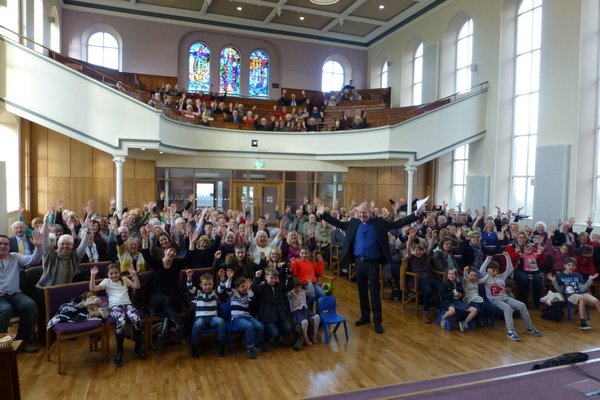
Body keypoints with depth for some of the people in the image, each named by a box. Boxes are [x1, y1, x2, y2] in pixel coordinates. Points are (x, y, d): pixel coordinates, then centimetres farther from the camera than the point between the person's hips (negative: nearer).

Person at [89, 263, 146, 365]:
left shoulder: (124, 279, 20)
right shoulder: (106, 281, 15)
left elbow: (137, 286, 11)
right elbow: (93, 289, 2)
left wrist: (134, 274, -1)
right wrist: (93, 275, -7)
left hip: (127, 304, 2)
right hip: (114, 306, -2)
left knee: (137, 320, -29)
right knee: (121, 322, -37)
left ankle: (138, 347, -9)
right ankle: (119, 350, -17)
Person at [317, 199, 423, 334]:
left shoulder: (379, 223, -3)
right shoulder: (353, 223, 5)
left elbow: (398, 223, -5)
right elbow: (338, 223, 8)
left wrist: (416, 214, -13)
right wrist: (323, 214, 0)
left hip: (373, 262, -3)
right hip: (359, 262, 3)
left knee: (374, 292, 2)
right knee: (362, 290, 14)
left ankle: (377, 321, 11)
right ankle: (365, 316, 29)